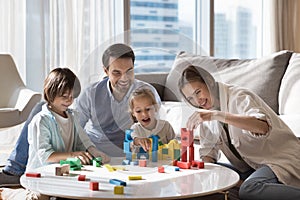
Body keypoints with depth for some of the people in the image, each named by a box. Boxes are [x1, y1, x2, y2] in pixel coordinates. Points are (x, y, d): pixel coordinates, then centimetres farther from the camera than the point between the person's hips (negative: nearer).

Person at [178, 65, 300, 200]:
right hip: (249, 168, 8)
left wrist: (217, 115, -41)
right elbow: (208, 153, 11)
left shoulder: (238, 97, -13)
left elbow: (263, 126, -34)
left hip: (280, 159, -8)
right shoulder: (208, 111, 9)